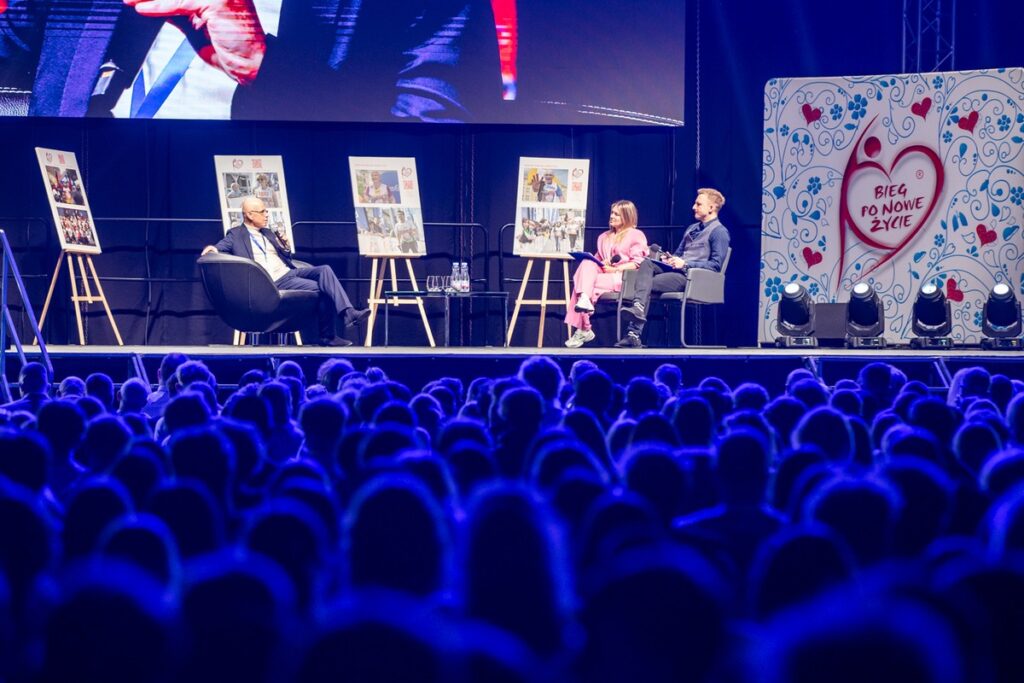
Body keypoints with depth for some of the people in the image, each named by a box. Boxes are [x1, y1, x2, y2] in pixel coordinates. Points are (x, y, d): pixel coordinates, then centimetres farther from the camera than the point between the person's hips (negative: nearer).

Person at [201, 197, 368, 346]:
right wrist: (213, 249, -27)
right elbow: (220, 248, -5)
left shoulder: (267, 233, 25)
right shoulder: (236, 235, 5)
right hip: (274, 283, -7)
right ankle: (327, 336, -19)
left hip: (290, 272, 7)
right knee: (322, 289, -23)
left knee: (324, 270, -20)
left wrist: (284, 246, 7)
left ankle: (348, 313, -27)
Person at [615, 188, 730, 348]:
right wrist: (670, 259, 6)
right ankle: (638, 307, -39)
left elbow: (716, 264, -12)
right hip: (676, 270, 8)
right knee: (646, 263, -19)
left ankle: (634, 333, -33)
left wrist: (685, 264, -17)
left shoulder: (719, 232, -2)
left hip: (692, 277, -8)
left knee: (647, 284, -24)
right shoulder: (692, 228, 27)